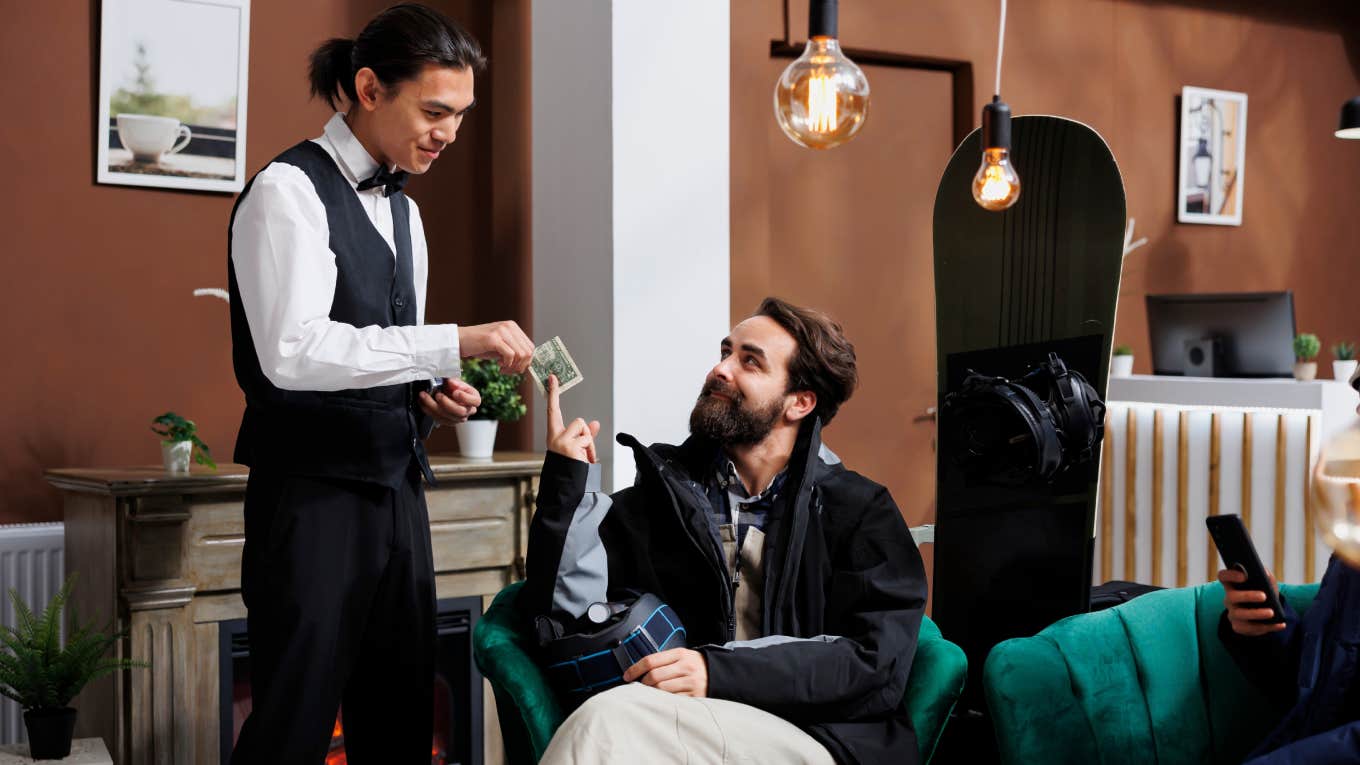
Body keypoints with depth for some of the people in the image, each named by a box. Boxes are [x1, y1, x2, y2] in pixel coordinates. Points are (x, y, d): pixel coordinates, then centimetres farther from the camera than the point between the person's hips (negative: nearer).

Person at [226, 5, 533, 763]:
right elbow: (293, 353, -23)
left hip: (397, 490, 8)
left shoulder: (403, 210, 15)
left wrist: (434, 395, 0)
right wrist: (455, 343, -25)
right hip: (314, 494, -8)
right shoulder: (290, 189, -10)